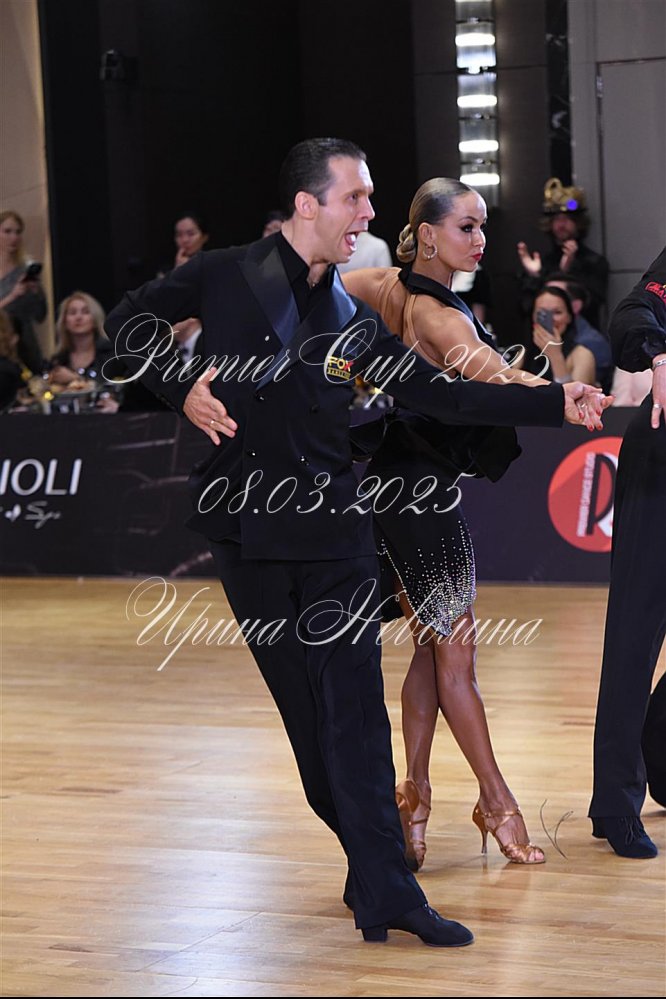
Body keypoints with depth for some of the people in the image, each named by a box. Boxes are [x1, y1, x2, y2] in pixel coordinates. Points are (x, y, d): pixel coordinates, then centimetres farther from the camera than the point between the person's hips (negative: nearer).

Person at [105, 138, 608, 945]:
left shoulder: (353, 320, 9)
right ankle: (374, 868, 15)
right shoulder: (225, 277, 1)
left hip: (330, 526, 2)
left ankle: (384, 890, -7)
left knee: (353, 705, -6)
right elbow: (128, 321, 11)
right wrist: (179, 387, -5)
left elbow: (445, 397, 9)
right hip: (245, 527, -2)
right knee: (303, 705, 4)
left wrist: (557, 402, 3)